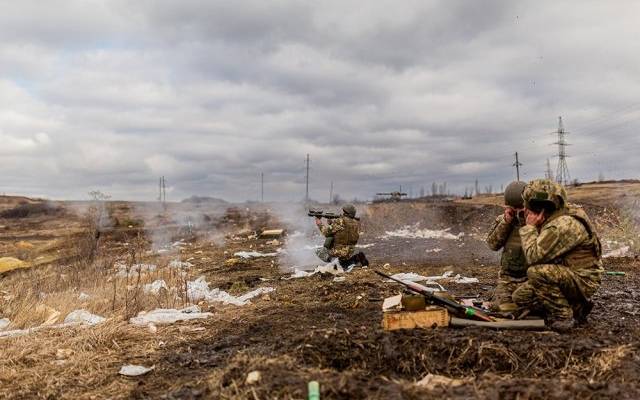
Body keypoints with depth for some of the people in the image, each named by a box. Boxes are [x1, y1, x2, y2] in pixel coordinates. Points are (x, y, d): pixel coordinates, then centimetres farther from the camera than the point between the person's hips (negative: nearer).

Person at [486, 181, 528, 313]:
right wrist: (505, 222, -11)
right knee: (501, 306, -10)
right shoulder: (502, 219, 6)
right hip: (507, 276, 2)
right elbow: (492, 244, -4)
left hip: (530, 275, -2)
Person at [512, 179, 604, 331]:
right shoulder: (552, 220, 5)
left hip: (582, 280, -10)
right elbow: (539, 255, 8)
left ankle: (564, 317, -13)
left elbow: (533, 256, -26)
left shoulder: (565, 225, -26)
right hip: (565, 275, 10)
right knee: (520, 296, 2)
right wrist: (533, 226, -1)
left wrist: (530, 227, -15)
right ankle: (575, 307, 11)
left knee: (536, 272, -32)